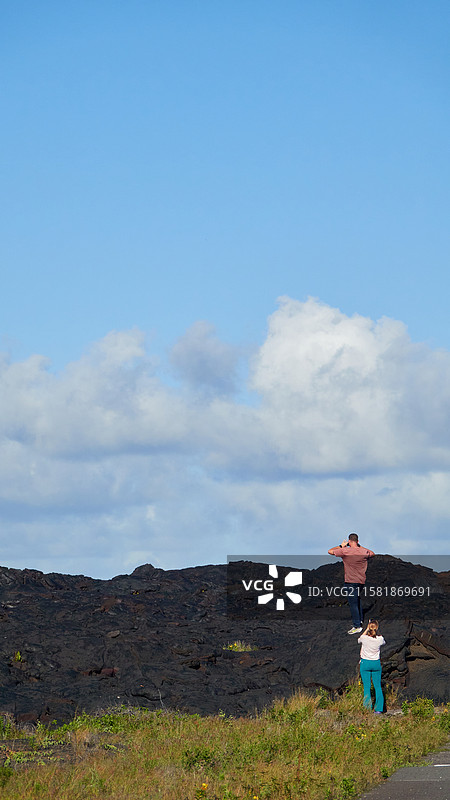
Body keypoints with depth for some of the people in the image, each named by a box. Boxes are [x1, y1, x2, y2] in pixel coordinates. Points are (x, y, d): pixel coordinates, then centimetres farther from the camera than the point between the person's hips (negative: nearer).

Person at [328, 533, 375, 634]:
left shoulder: (345, 551, -13)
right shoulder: (364, 551, 0)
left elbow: (330, 551, -4)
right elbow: (372, 554, 24)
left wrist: (341, 546, 8)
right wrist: (360, 547, 20)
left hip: (351, 581, -6)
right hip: (361, 580, 6)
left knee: (353, 604, -4)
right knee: (357, 601, 22)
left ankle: (357, 626, -6)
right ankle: (360, 621, 28)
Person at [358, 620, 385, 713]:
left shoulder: (364, 638, -14)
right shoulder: (380, 639, -10)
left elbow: (359, 640, 12)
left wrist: (367, 629, 14)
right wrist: (376, 632, 16)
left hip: (365, 663, -1)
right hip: (376, 663, 1)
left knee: (366, 687, 3)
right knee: (377, 686, 8)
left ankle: (367, 708, 1)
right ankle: (379, 708, 5)